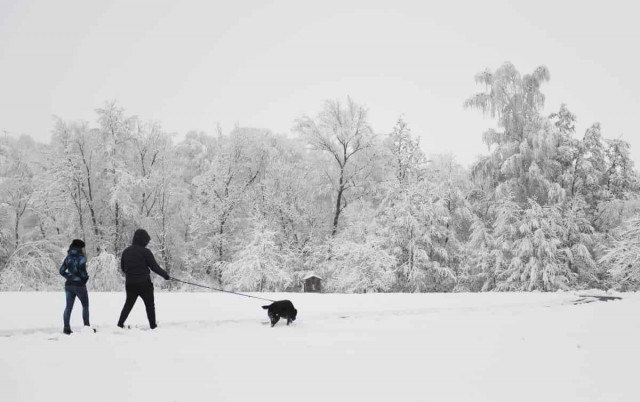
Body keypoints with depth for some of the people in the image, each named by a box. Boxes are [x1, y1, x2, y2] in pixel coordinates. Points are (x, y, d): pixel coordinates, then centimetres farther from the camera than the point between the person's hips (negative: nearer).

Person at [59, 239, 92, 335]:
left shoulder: (68, 257, 9)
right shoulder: (81, 257, -11)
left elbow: (61, 271, 8)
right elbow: (82, 270, -18)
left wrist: (69, 276, 13)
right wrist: (85, 278, -1)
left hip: (69, 284, 6)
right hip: (79, 284, -5)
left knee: (69, 306, 5)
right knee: (85, 305, 9)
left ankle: (66, 327, -1)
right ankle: (87, 326, 8)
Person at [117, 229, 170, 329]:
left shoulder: (126, 251, 4)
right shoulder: (145, 252, -13)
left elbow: (122, 267, 12)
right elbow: (155, 267, -11)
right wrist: (166, 275, 1)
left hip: (130, 283, 5)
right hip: (144, 283, -5)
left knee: (128, 304, 16)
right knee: (150, 305, 8)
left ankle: (120, 323, 7)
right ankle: (153, 326, 11)